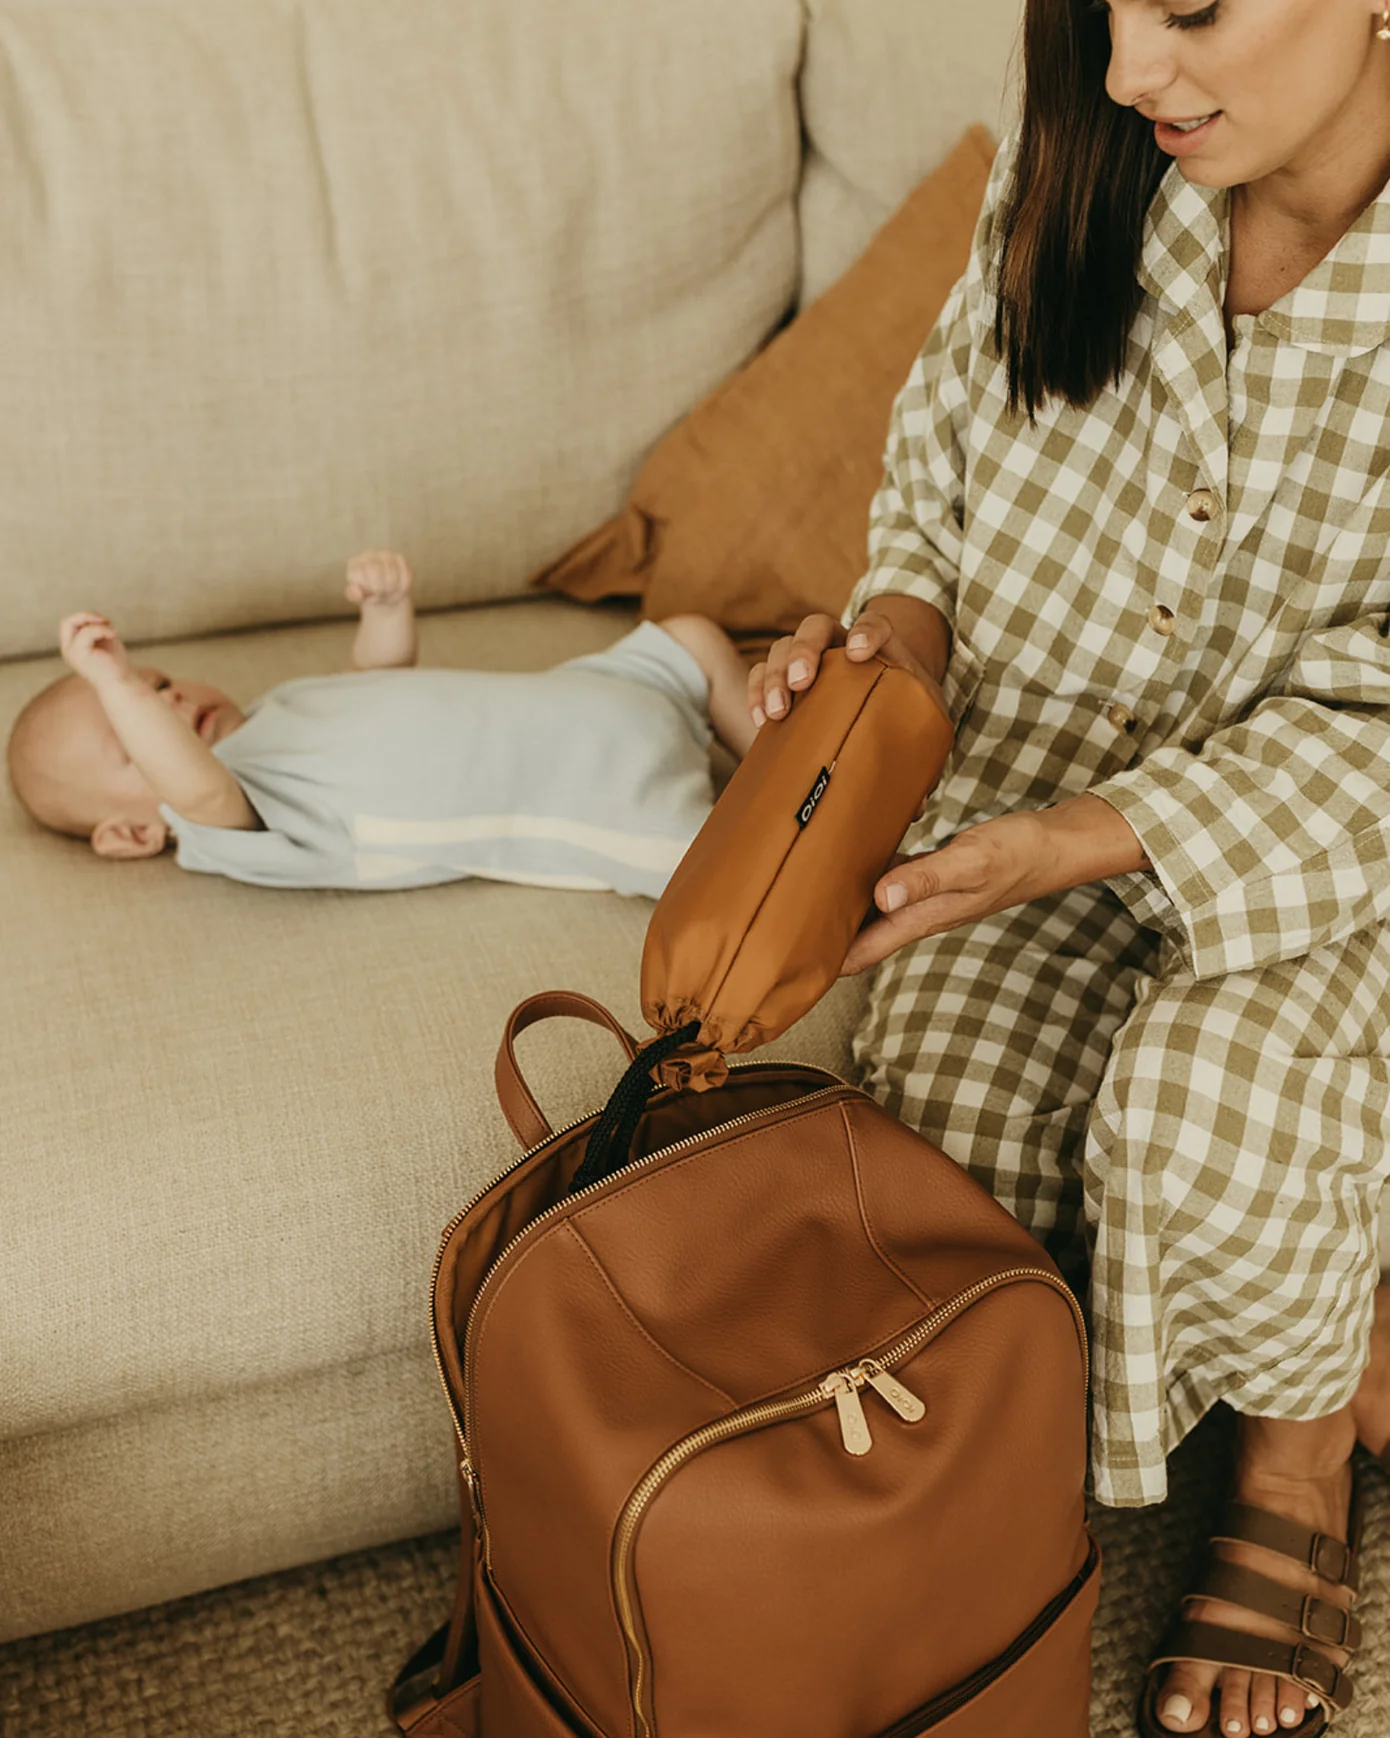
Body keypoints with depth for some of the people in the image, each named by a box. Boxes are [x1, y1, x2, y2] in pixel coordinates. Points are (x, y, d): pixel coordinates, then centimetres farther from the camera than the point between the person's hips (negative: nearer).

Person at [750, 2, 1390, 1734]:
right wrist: (895, 633, -14)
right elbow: (942, 488, 8)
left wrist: (1068, 845, -33)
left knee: (1202, 1103, -32)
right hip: (1045, 779, 4)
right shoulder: (1071, 183, -7)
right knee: (952, 1113, -22)